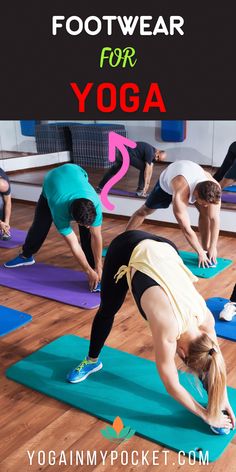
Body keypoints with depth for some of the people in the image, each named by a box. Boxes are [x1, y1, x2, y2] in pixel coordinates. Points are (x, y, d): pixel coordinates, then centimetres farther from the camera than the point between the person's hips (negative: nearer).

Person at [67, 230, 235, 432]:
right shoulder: (168, 328, -32)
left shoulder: (206, 318, -18)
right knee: (108, 310, 16)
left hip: (163, 249, 4)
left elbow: (215, 357, 1)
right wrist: (206, 414, -11)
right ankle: (92, 360, 41)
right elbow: (172, 385, -20)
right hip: (127, 248, -4)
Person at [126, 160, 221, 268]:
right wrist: (200, 253, -34)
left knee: (205, 212, -17)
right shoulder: (180, 195, -48)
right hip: (166, 181, -3)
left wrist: (213, 247, -29)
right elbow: (186, 229, -41)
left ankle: (206, 249, -6)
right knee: (145, 210, 10)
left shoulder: (214, 188, -36)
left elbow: (214, 218, -28)